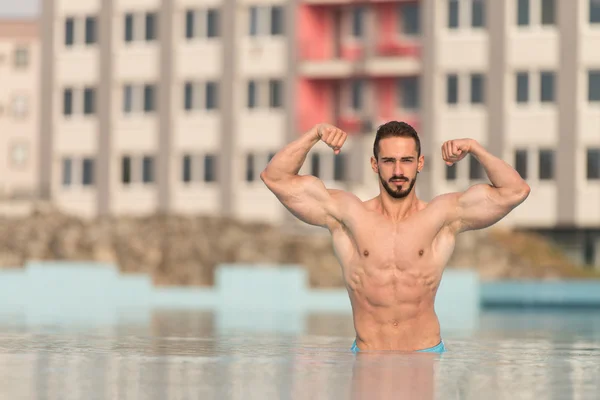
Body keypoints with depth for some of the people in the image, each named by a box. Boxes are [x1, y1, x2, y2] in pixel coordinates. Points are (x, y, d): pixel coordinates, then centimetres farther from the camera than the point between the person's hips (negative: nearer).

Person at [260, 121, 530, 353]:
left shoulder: (443, 215, 4)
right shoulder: (348, 214, 5)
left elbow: (515, 191, 1)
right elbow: (275, 178, 6)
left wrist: (474, 149, -6)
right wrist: (315, 134, -2)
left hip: (427, 351, 0)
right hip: (368, 357, 0)